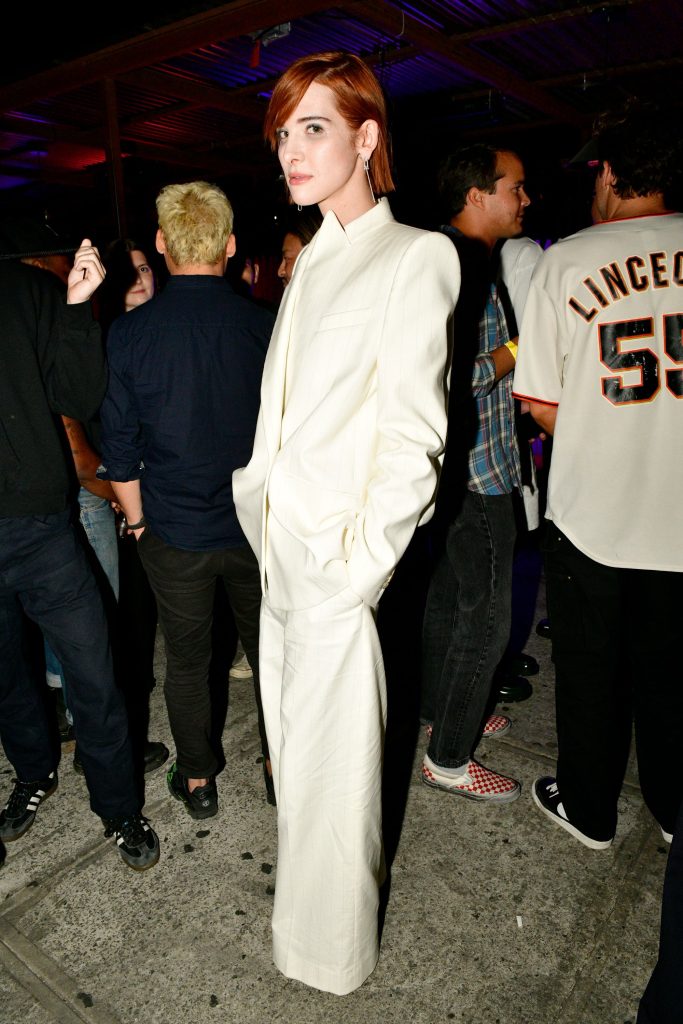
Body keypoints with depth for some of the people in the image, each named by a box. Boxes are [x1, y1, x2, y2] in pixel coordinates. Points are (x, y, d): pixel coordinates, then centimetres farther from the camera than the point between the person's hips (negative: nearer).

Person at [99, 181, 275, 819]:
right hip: (258, 526, 1)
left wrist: (138, 521, 9)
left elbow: (119, 450, -5)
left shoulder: (130, 334, -11)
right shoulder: (264, 325, -8)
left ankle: (197, 779, 34)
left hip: (174, 532, 0)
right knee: (269, 647, 18)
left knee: (186, 659, 16)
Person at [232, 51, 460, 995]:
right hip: (278, 544, 8)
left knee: (327, 761, 7)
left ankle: (330, 953, 32)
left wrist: (357, 565, -16)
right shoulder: (314, 259, 14)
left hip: (337, 559, -8)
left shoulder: (416, 256, -9)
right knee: (294, 735, 21)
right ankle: (314, 878, 46)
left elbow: (412, 436, -15)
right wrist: (259, 503, 10)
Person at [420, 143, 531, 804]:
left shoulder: (467, 259, 15)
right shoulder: (460, 265, -18)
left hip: (460, 468, 11)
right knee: (485, 613, 0)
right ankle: (448, 757, 15)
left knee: (448, 592, 20)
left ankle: (439, 707, 38)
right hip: (475, 469, -10)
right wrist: (514, 354, -15)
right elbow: (446, 380, -26)